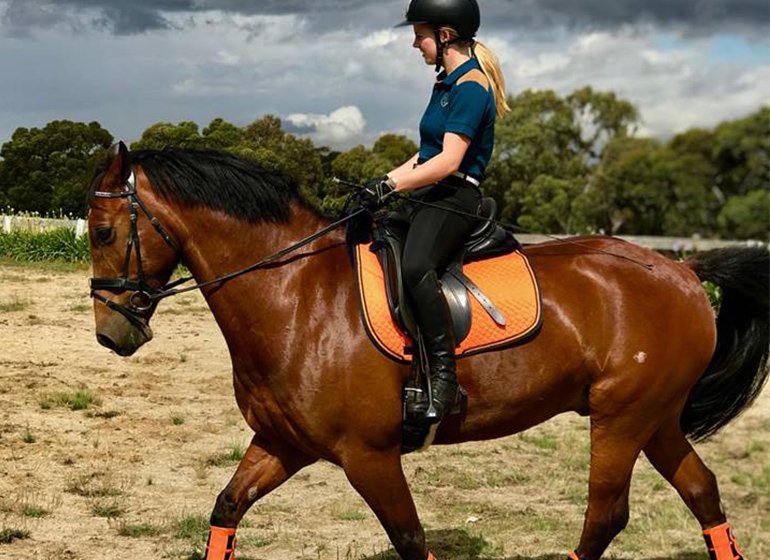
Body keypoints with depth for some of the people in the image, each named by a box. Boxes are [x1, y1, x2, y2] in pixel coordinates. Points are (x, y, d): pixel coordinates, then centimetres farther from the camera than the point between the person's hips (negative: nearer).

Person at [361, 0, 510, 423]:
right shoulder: (446, 83, 18)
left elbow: (449, 160, -20)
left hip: (454, 198, -11)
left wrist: (393, 186, -22)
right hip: (429, 197, 11)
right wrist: (384, 181, 15)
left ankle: (443, 372, -32)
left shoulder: (471, 86, -12)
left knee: (414, 266, -36)